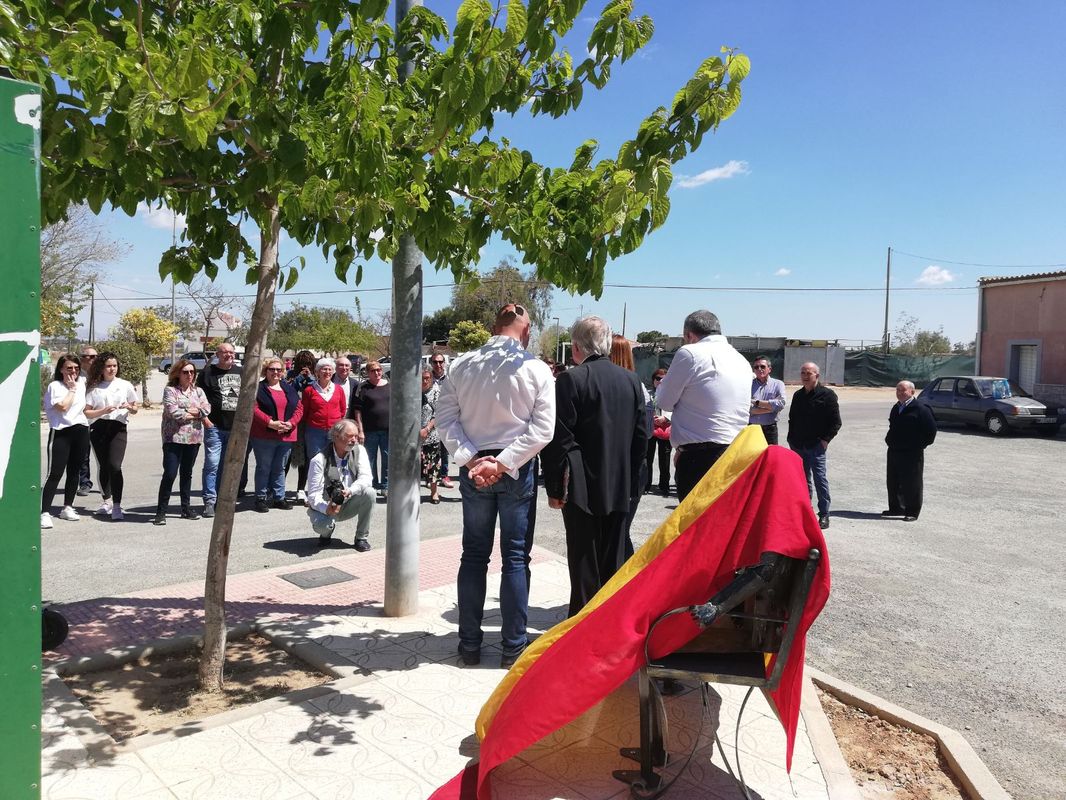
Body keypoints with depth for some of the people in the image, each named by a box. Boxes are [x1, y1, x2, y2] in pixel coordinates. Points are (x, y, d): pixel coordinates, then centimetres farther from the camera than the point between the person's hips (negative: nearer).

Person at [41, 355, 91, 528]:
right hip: (61, 432, -6)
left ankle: (67, 508, 23)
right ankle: (44, 513, -10)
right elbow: (63, 406, -20)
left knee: (74, 471, 12)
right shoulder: (55, 386, -6)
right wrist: (71, 389, -10)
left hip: (81, 431, 6)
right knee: (55, 473, -11)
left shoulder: (81, 383, 13)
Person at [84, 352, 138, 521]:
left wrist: (129, 407, -10)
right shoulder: (94, 387, 6)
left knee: (114, 466, -16)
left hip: (118, 428, -2)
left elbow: (135, 410, 13)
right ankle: (107, 499, 30)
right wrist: (103, 411, -15)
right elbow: (87, 412, 2)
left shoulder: (125, 385, 7)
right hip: (98, 428, 2)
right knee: (103, 466, 12)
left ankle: (117, 505, -12)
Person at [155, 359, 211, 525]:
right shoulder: (170, 390, -1)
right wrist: (194, 414, -4)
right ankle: (161, 512, -2)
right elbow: (173, 412, -15)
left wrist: (189, 412, -12)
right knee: (170, 474, -9)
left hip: (193, 438, 5)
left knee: (187, 473, 13)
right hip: (174, 437, -5)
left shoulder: (198, 391, 14)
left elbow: (207, 409, 0)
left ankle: (186, 509, 21)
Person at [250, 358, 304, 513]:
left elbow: (299, 407, 8)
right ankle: (261, 499, 12)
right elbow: (253, 408, -13)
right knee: (263, 468, 4)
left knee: (280, 469, 13)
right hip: (263, 436, -4)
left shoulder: (289, 388, 13)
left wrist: (291, 423, -9)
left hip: (286, 436, 4)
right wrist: (270, 423, -20)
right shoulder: (258, 388, -2)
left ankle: (279, 497, 21)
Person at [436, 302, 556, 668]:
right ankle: (513, 647, 12)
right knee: (515, 558, 6)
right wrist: (503, 463, -13)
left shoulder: (462, 365, 0)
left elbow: (446, 418, -3)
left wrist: (470, 459, -9)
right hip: (517, 470, -2)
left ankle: (470, 644, 19)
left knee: (474, 555, 12)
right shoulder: (536, 369, -7)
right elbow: (542, 428, -12)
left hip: (473, 468, 3)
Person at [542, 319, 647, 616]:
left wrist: (555, 487, -6)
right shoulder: (632, 380, 5)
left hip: (582, 489, -5)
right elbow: (641, 435, 8)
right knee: (614, 560, 14)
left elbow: (559, 439, -13)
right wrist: (631, 480, 15)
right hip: (621, 488, 5)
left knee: (584, 562, 4)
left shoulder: (570, 380, -12)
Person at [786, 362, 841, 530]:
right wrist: (791, 439, 12)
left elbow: (835, 421, -5)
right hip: (798, 446, 6)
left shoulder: (827, 395, -4)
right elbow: (792, 419, 23)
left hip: (816, 445, -6)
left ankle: (824, 515, 0)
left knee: (820, 478, -6)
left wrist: (826, 439, -12)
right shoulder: (798, 395, 15)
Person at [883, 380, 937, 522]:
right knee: (893, 482, 14)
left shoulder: (920, 409, -12)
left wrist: (920, 445, -11)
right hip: (894, 452, 8)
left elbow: (931, 430, -12)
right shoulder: (896, 408, 14)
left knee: (911, 484, -1)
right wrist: (889, 440, 16)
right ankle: (895, 508, 26)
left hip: (912, 454, -8)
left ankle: (912, 511, 8)